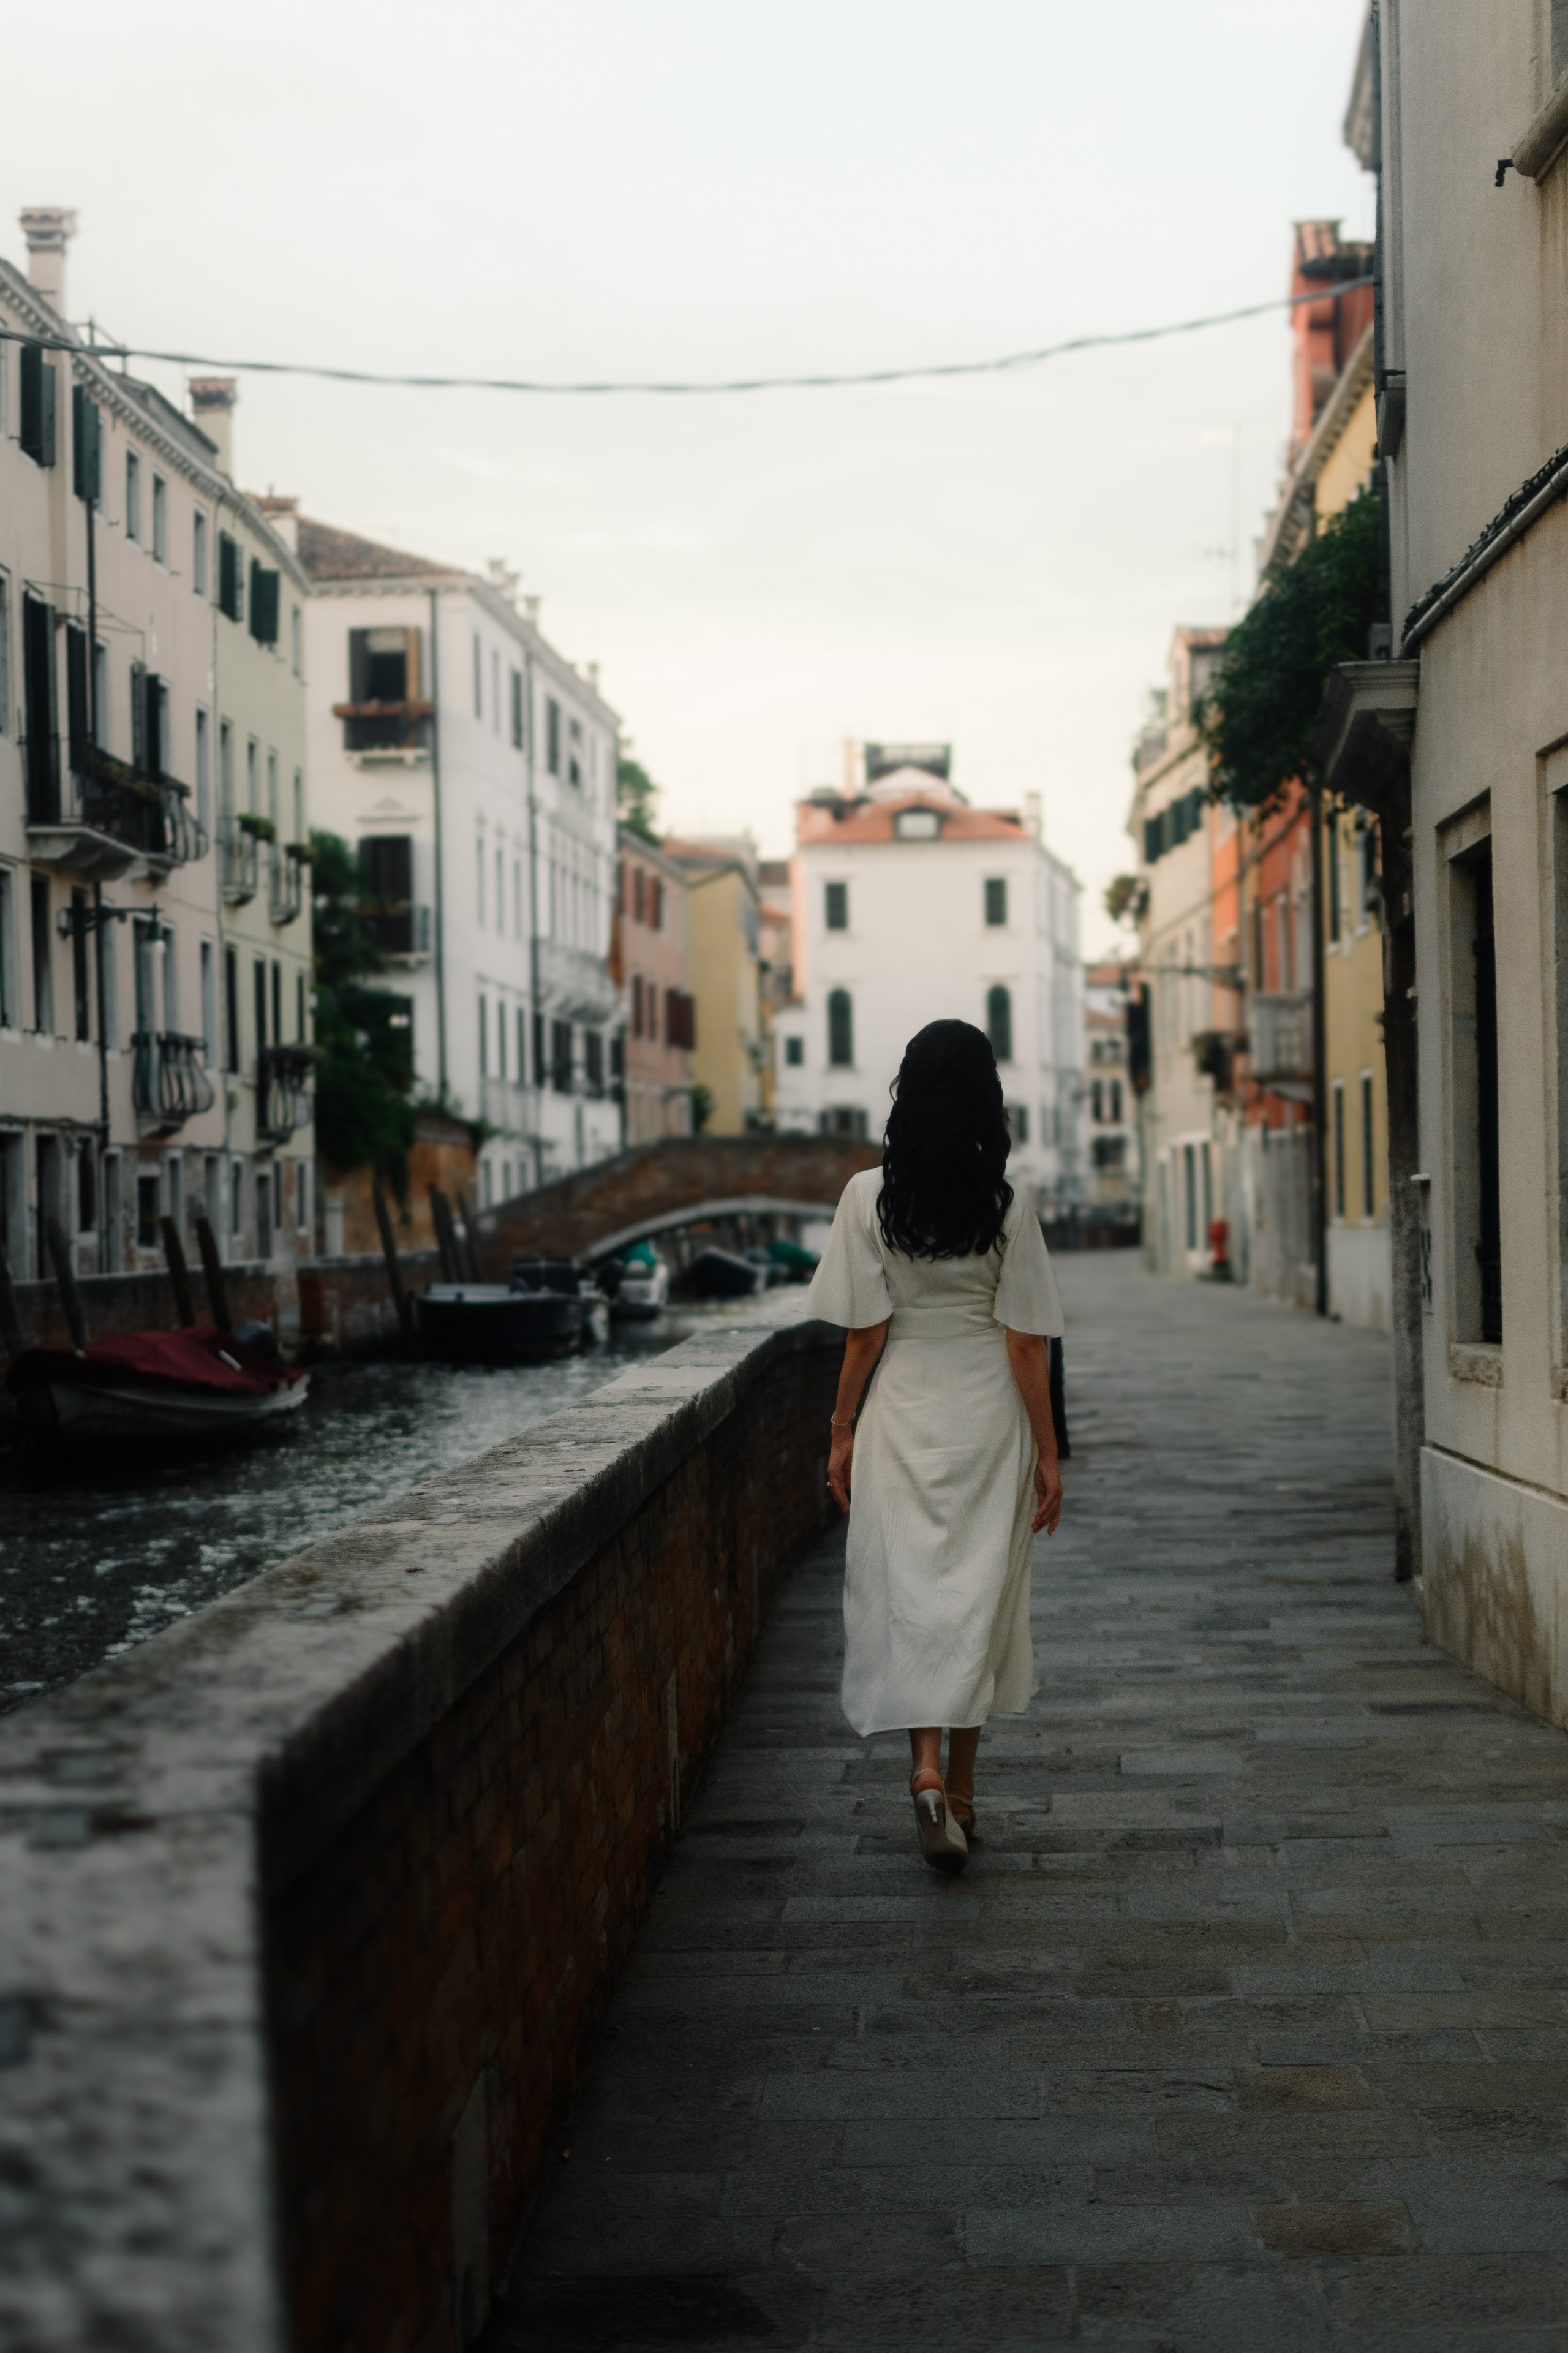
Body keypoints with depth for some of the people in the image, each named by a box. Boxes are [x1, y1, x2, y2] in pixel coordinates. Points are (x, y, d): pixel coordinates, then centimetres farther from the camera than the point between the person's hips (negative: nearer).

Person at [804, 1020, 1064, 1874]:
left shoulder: (868, 1196, -8)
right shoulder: (1006, 1206, -6)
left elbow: (867, 1332, -6)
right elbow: (1026, 1344, -5)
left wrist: (842, 1433, 5)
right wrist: (1047, 1452, 2)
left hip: (901, 1415, -1)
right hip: (987, 1418, 1)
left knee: (908, 1588, 4)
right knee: (980, 1592, 11)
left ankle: (928, 1773, -15)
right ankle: (960, 1790, 19)